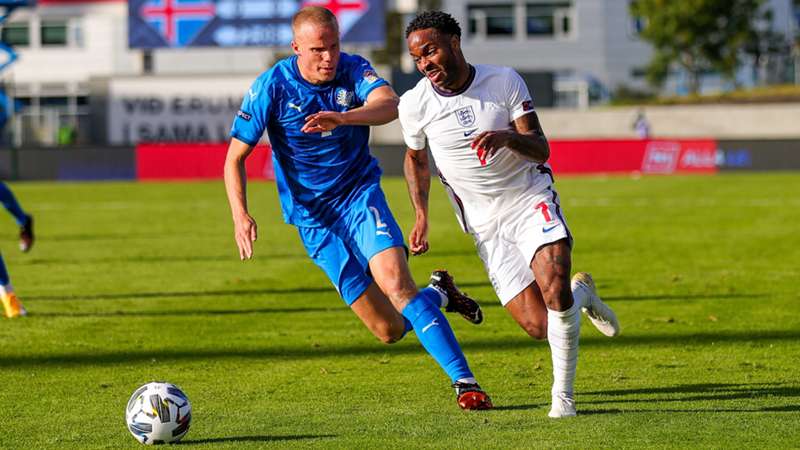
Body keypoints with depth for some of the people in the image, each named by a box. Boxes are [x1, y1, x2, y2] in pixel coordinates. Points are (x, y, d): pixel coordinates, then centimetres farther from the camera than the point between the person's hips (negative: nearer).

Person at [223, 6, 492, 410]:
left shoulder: (353, 71, -10)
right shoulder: (272, 87, -11)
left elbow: (389, 104, -31)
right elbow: (235, 157, -7)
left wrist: (340, 118, -50)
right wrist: (240, 214, -23)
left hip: (360, 195, 0)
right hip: (312, 218, 0)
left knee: (394, 279, -27)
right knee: (389, 330, -4)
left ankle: (464, 381, -20)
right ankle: (438, 294, 29)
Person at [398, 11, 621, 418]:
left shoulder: (504, 82, -9)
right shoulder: (415, 104, -6)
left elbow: (540, 149, -10)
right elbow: (416, 158, 15)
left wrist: (507, 137, -31)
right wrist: (421, 216, 5)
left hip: (532, 201, -1)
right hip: (486, 225, 1)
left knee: (555, 292, -26)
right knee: (539, 327, -9)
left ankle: (563, 394, -8)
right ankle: (580, 293, 25)